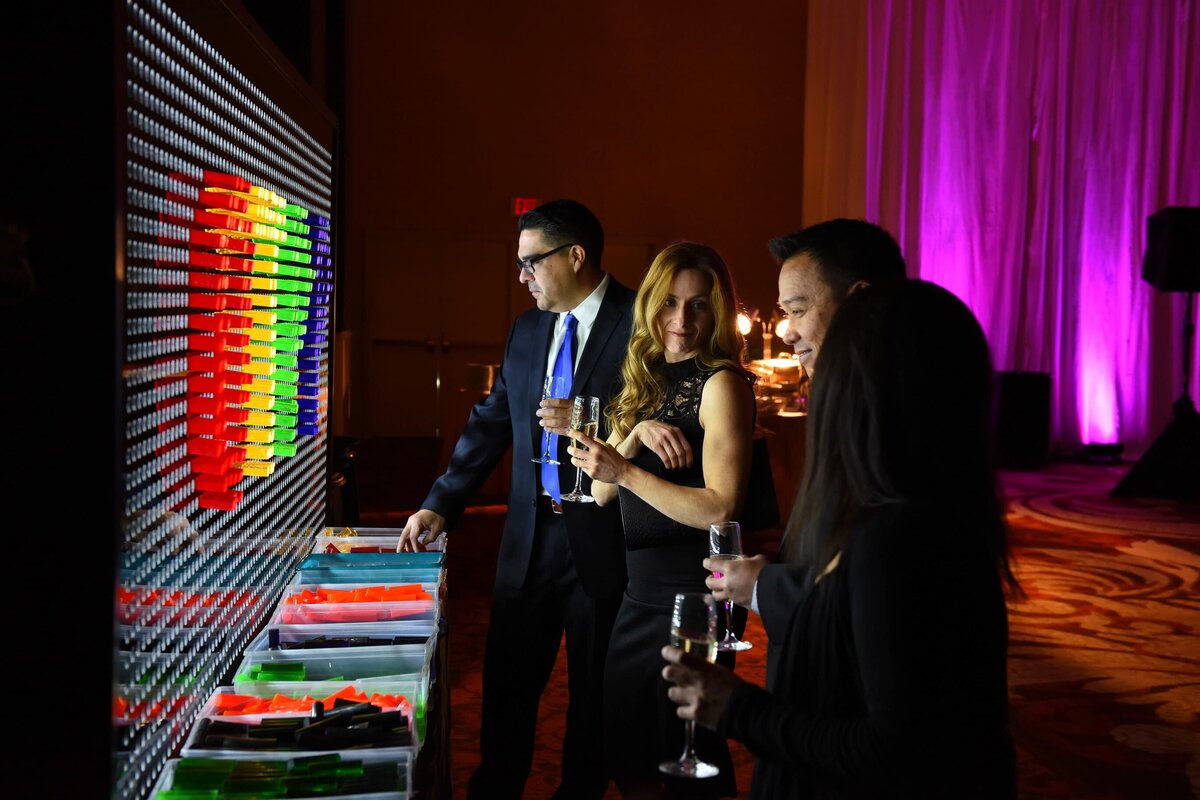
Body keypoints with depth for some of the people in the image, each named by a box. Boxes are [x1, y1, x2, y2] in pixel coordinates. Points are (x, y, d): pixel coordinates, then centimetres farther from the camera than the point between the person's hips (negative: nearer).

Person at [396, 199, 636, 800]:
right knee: (506, 686, 11)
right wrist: (440, 504, 9)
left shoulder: (640, 323, -8)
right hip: (529, 540, 5)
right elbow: (490, 423, 14)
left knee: (594, 695, 11)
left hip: (602, 542, -5)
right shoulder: (526, 330, 11)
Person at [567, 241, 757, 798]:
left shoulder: (721, 382, -12)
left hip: (694, 595, -7)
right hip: (639, 594, 7)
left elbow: (721, 508, -19)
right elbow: (601, 493, 6)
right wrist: (637, 433, -11)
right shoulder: (645, 380, 10)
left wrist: (628, 472, -21)